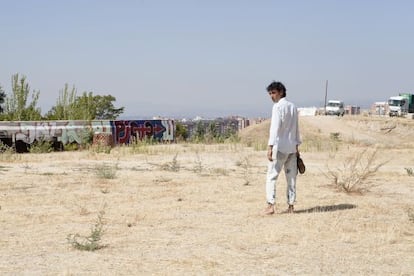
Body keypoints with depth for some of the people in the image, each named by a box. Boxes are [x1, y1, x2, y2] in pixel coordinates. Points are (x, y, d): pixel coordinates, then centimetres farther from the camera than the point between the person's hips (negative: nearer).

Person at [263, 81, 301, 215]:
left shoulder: (278, 107, -10)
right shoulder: (293, 107, 12)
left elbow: (275, 128, -16)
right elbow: (296, 129, 15)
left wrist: (270, 147, -18)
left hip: (280, 147, -7)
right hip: (292, 147, 7)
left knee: (271, 176, -5)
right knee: (291, 177, 9)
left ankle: (270, 205, -12)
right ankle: (290, 205, 10)